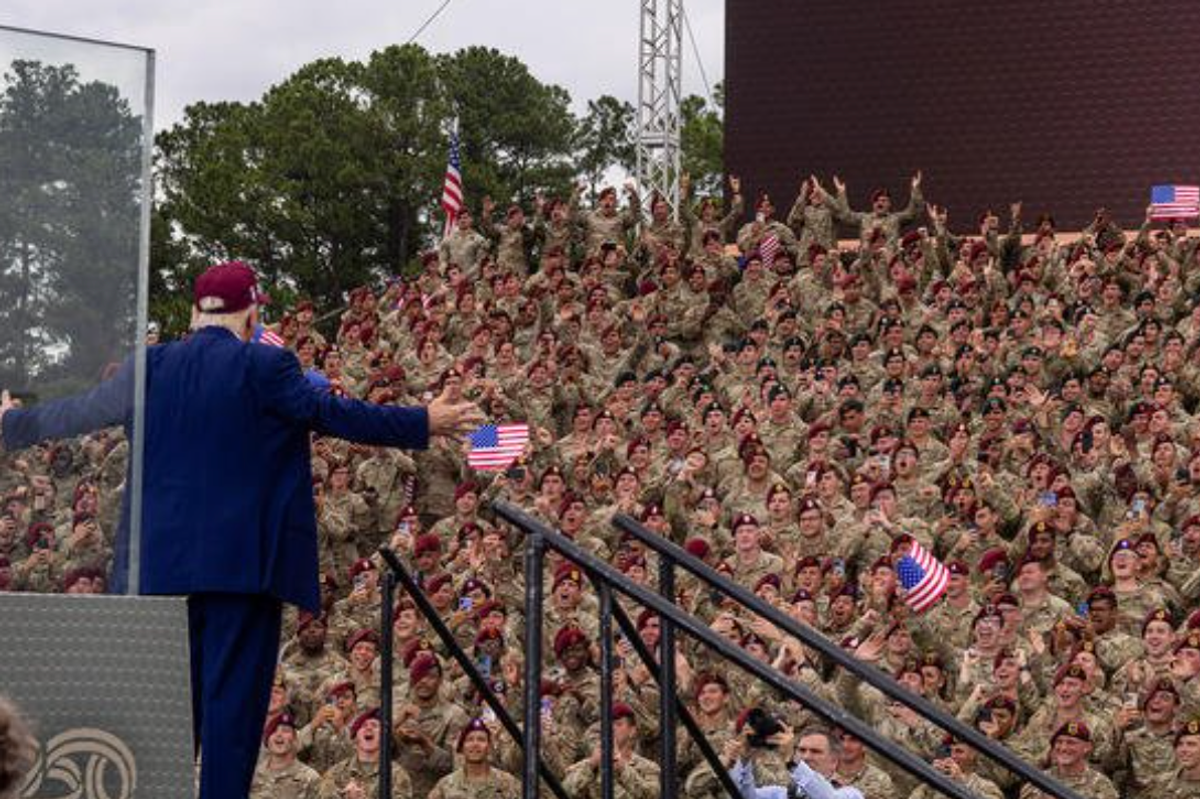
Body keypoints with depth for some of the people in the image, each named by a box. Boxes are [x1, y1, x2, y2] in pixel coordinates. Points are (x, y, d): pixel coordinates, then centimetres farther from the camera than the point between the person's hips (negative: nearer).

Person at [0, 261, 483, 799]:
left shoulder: (149, 369, 5)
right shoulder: (266, 368, -8)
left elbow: (78, 413, 16)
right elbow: (332, 414, -5)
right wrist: (425, 425, 6)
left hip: (164, 561, 5)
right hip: (244, 561, -4)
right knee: (234, 691, -2)